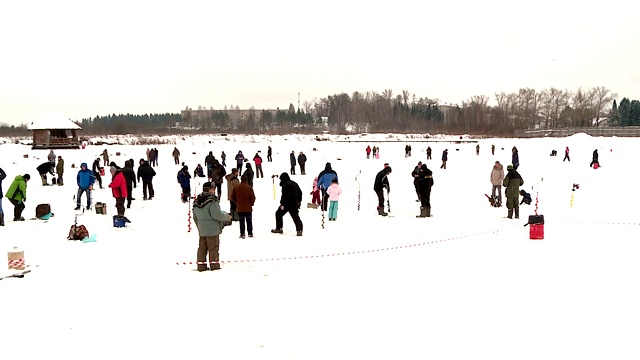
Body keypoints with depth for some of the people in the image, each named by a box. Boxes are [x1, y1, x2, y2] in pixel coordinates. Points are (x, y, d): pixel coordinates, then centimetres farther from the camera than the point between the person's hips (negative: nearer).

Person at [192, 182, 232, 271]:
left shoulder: (196, 202, 8)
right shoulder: (212, 201, -17)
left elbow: (195, 217, 14)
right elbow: (217, 215, -21)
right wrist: (227, 217, -5)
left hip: (201, 230, 7)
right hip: (212, 229, -7)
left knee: (202, 247, 11)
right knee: (214, 247, 2)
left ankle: (201, 265, 13)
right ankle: (214, 265, 6)